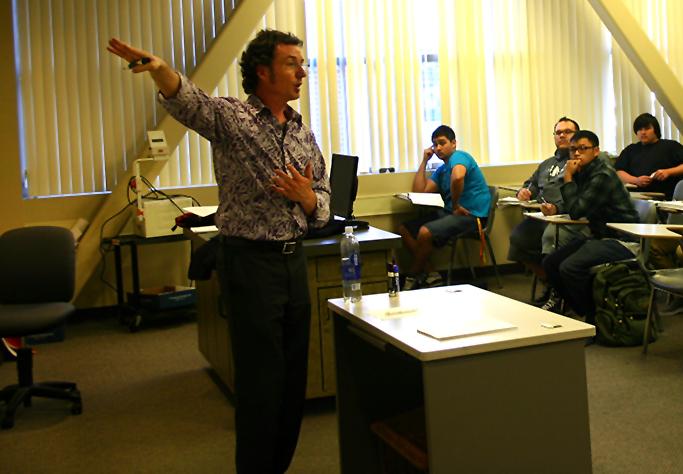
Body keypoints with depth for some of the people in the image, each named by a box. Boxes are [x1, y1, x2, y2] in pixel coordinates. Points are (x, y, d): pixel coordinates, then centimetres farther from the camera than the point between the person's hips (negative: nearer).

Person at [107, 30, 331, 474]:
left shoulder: (304, 133, 11)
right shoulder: (231, 116, -7)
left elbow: (323, 208, 15)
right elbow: (185, 99, -28)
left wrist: (307, 198, -9)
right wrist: (159, 68, -50)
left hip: (294, 259, 7)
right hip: (250, 260, -6)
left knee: (295, 375, 14)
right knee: (261, 378, 0)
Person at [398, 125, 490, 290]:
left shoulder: (459, 156, -7)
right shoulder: (441, 170, 21)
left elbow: (457, 177, -31)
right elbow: (419, 191, 11)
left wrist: (455, 206, -20)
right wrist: (424, 161, 15)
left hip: (471, 214, -10)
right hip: (450, 212, 10)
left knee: (425, 232, -30)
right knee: (404, 229, 2)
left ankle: (413, 278, -7)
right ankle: (431, 274, -3)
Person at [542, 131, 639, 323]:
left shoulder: (603, 176, -18)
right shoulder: (584, 172, 10)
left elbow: (576, 211, -21)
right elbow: (575, 207, 16)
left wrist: (568, 177, -14)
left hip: (621, 240, -10)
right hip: (599, 236, 10)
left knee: (569, 267, -28)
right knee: (550, 263, 1)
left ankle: (595, 317, -8)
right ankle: (582, 312, 12)